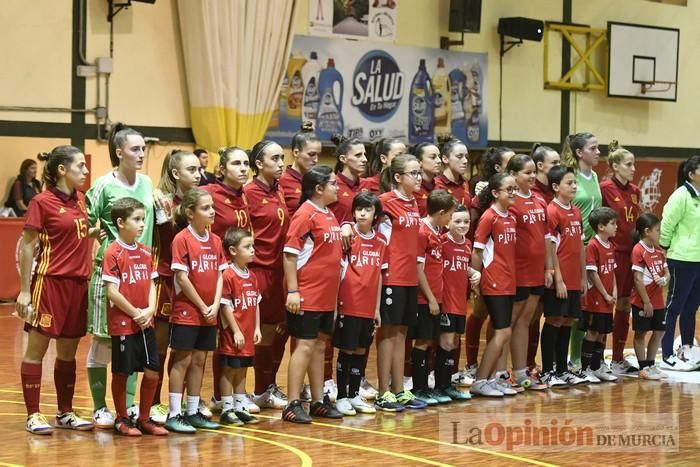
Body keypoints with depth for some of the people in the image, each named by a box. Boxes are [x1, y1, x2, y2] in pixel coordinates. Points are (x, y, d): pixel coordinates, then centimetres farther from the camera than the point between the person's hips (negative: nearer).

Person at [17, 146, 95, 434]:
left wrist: (96, 232, 5)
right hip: (50, 281, -7)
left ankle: (65, 413, 22)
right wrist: (24, 290, -11)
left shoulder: (79, 200, 10)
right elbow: (26, 246, -8)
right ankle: (33, 415, 4)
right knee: (36, 349, 0)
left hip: (78, 283, 7)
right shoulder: (42, 202, -9)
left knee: (69, 351, 12)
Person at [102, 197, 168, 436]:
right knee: (121, 372, 4)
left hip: (145, 324, 6)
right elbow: (112, 292, -14)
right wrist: (135, 313, -12)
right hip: (122, 324, -6)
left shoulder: (145, 252, 9)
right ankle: (122, 420, 16)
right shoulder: (113, 253, -11)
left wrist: (150, 310, -6)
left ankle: (144, 418, 18)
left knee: (152, 372, 5)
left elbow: (151, 284, 10)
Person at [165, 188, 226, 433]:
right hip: (186, 311, -6)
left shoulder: (215, 240, 7)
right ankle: (174, 414, 1)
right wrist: (202, 306, -11)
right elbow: (182, 277, -14)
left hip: (209, 314, 6)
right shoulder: (182, 239, -12)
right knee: (182, 360, -3)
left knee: (199, 360, 11)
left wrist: (215, 305, -5)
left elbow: (220, 275, 8)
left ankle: (193, 412, 18)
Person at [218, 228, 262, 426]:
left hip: (248, 335, 8)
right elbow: (225, 306, -15)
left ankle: (240, 407, 21)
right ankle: (227, 410, 6)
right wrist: (236, 331, -15)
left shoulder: (252, 276, 10)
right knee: (230, 370, 0)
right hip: (232, 335, -8)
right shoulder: (228, 276, -14)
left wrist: (257, 328, 8)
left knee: (242, 370, 13)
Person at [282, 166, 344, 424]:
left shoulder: (330, 215, 12)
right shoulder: (306, 214, -12)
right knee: (305, 346, -7)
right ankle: (293, 405, -4)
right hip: (307, 295, -8)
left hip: (326, 295, 8)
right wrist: (292, 291, -18)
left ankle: (319, 401, 20)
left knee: (320, 346, 13)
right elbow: (289, 254, -15)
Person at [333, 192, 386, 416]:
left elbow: (379, 275, 12)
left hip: (368, 307, 5)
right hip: (348, 304, -4)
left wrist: (377, 308, 12)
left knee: (361, 351, 11)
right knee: (346, 350, 2)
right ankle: (342, 397, 10)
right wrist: (335, 302, -11)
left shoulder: (381, 241, 6)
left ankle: (355, 395, 22)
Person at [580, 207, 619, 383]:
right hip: (594, 299, -8)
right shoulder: (593, 246, -15)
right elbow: (592, 274, -17)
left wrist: (614, 292, 2)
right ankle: (585, 370, 4)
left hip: (607, 300, 8)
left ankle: (597, 368, 21)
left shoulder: (611, 246, 11)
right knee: (592, 333, -3)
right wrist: (605, 295, -13)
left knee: (602, 334, 12)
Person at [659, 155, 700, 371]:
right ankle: (667, 356, 3)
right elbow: (667, 224, -13)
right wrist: (664, 249, -6)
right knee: (674, 306, -1)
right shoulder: (681, 195, -13)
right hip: (682, 260, -7)